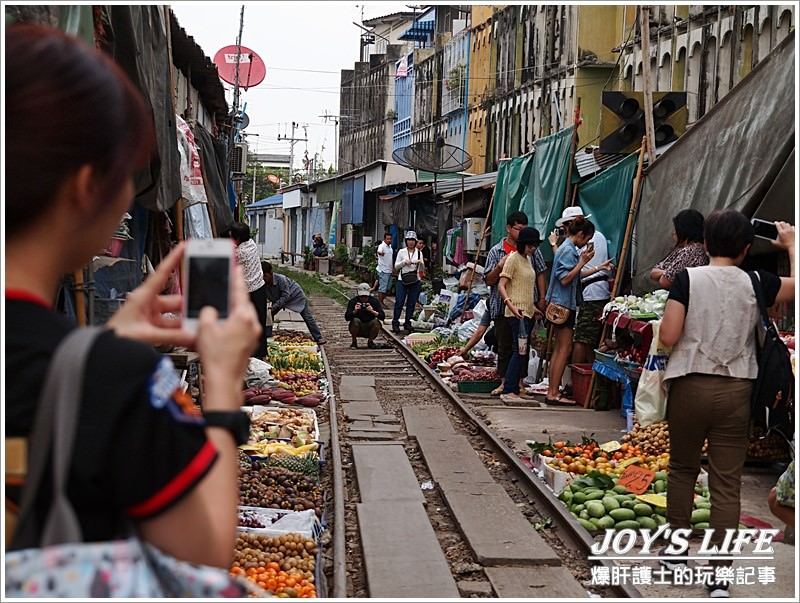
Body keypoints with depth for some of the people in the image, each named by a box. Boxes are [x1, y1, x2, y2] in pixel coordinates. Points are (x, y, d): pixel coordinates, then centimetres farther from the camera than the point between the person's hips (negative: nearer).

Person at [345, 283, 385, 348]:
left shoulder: (374, 301, -6)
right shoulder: (353, 301, -8)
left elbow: (382, 316, -14)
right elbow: (347, 318, -17)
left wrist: (372, 311, -30)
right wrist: (354, 311, -35)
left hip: (370, 328, 1)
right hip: (358, 330, -1)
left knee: (376, 322, -28)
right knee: (355, 320, -31)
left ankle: (370, 341, 0)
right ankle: (354, 342, -5)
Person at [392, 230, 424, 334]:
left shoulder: (419, 253, 9)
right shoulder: (402, 252, 3)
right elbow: (396, 266, 4)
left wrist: (420, 263, -10)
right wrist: (404, 262, -12)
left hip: (415, 281, 2)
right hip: (402, 280, -2)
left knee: (411, 303, 4)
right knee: (399, 302, -6)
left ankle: (408, 323, 13)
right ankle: (395, 323, 1)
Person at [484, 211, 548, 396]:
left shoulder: (532, 250, 6)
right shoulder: (496, 252, 4)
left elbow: (540, 274, 9)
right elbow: (489, 280, 3)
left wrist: (542, 298, 2)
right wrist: (499, 266, -15)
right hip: (503, 306, 0)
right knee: (505, 344, 3)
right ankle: (504, 381, 12)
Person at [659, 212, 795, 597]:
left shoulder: (688, 279, -7)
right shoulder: (755, 282, -2)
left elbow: (668, 337, -9)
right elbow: (794, 284, 13)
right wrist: (791, 245, 27)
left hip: (690, 385, 0)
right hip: (735, 391, 1)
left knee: (682, 469, 19)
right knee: (727, 484, 3)